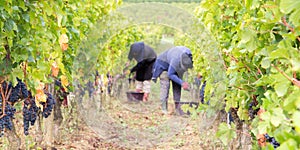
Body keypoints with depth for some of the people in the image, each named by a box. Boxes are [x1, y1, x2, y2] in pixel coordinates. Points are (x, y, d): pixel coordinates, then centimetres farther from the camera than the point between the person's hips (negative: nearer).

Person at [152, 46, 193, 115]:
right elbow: (170, 74, -33)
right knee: (165, 85, -16)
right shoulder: (176, 60, -43)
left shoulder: (190, 57, -26)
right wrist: (182, 83, -37)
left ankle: (177, 107, 0)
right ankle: (164, 109, -17)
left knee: (177, 86, -3)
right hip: (164, 64, -6)